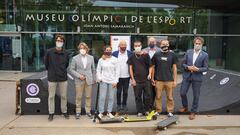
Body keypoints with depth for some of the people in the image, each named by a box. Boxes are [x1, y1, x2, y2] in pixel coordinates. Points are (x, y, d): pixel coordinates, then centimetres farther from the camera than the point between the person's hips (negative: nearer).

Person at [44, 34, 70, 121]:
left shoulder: (65, 53, -1)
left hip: (63, 78, 2)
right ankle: (51, 113, 19)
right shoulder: (49, 52, -6)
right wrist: (50, 71, 10)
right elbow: (46, 63, 6)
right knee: (51, 96, 7)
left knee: (64, 96, 10)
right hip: (52, 78, -1)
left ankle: (64, 111, 25)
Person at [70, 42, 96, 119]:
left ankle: (88, 111, 20)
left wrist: (94, 79, 11)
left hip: (89, 80, 2)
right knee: (78, 97, 4)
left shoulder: (91, 58, 6)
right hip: (79, 81, -2)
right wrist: (79, 75, -12)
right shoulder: (75, 58, -1)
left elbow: (93, 69, 12)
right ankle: (78, 112, 16)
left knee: (88, 96, 7)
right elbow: (72, 69, -1)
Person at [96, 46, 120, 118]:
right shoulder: (101, 60, 7)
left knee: (111, 97, 3)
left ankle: (109, 112, 15)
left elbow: (117, 71, 3)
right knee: (102, 97, -1)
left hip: (112, 81, 0)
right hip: (103, 81, 0)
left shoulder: (115, 60, 4)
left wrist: (115, 81, -3)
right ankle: (101, 112, 9)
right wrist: (99, 78, -3)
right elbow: (98, 70, 12)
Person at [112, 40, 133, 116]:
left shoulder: (130, 54, 1)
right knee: (118, 92, 8)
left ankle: (124, 107, 23)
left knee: (125, 92, 10)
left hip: (127, 77, 0)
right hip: (118, 77, 0)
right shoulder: (115, 54, 0)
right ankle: (118, 110, 18)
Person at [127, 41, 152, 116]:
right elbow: (130, 67, 4)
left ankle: (146, 110, 22)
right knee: (138, 97, 6)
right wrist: (132, 79, -1)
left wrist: (149, 74, -10)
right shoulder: (132, 56, 4)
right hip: (136, 80, 1)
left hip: (146, 79, 0)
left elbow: (150, 65, 6)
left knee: (147, 96, 4)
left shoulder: (145, 55, 2)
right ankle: (139, 111, 18)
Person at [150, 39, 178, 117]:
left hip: (169, 80, 0)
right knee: (158, 97, 6)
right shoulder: (156, 55, 4)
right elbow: (153, 67, 9)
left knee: (170, 97, 5)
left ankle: (170, 111, 18)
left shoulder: (172, 55, 4)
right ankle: (158, 111, 20)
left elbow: (174, 68, 6)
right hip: (158, 80, 0)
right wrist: (152, 78, 7)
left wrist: (175, 80, 2)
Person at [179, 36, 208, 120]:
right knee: (182, 93, 4)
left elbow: (205, 68, -2)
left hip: (197, 77, -2)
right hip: (186, 76, 2)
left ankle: (193, 112, 22)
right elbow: (183, 63, 7)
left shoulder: (205, 55, -3)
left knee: (196, 95, 5)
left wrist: (198, 69, -18)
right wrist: (187, 67, -13)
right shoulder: (188, 52, 4)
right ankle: (185, 107, 31)